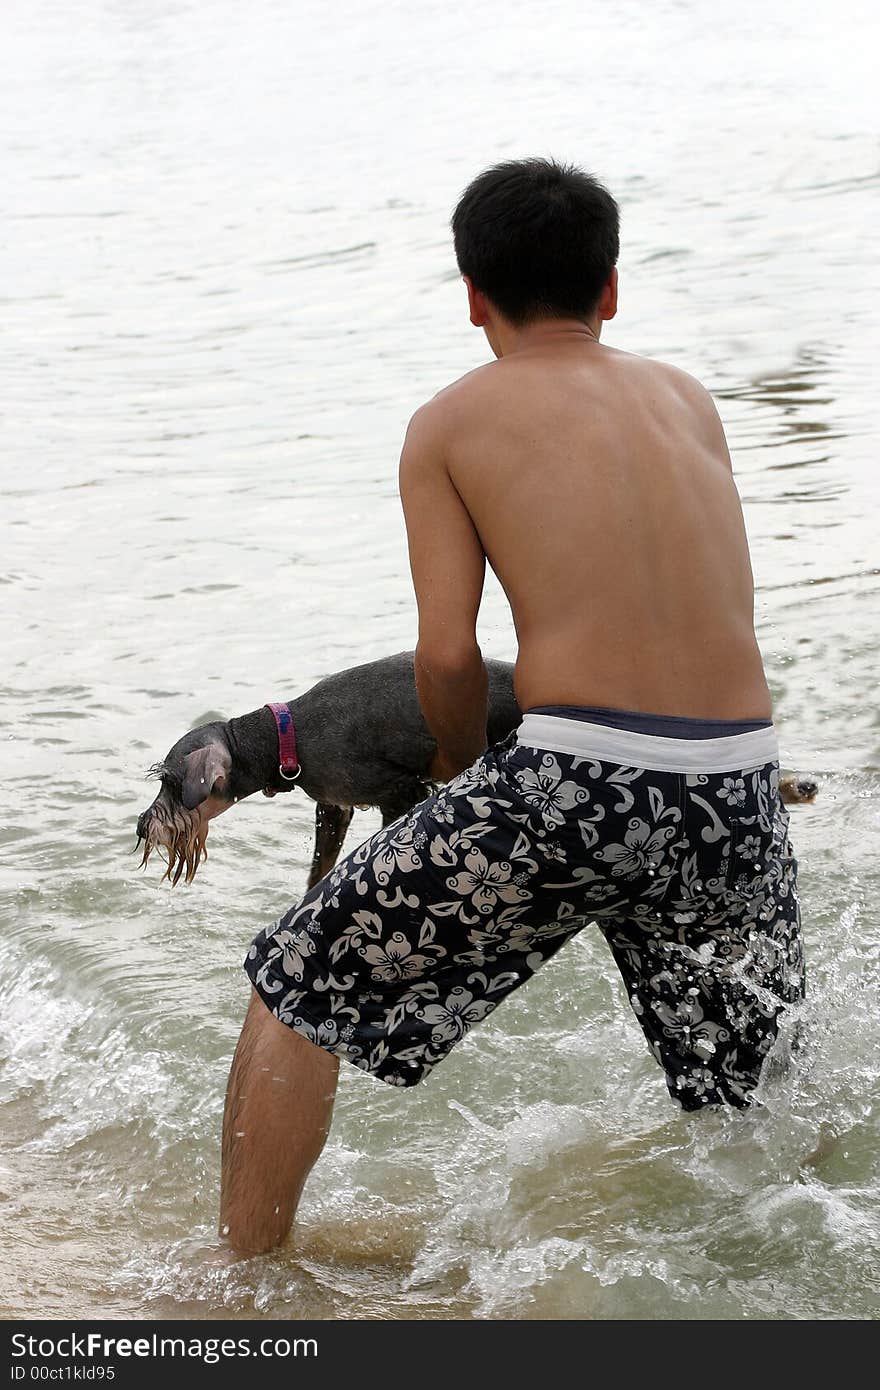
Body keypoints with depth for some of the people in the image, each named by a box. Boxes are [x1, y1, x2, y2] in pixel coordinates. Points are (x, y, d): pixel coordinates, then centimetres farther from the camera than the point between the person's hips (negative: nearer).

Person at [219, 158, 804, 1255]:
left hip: (573, 790, -4)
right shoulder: (685, 396, 19)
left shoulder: (451, 422, 7)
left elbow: (448, 652, 0)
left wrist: (462, 771, 19)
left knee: (296, 988, 12)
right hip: (740, 796, 4)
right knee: (756, 1102, 25)